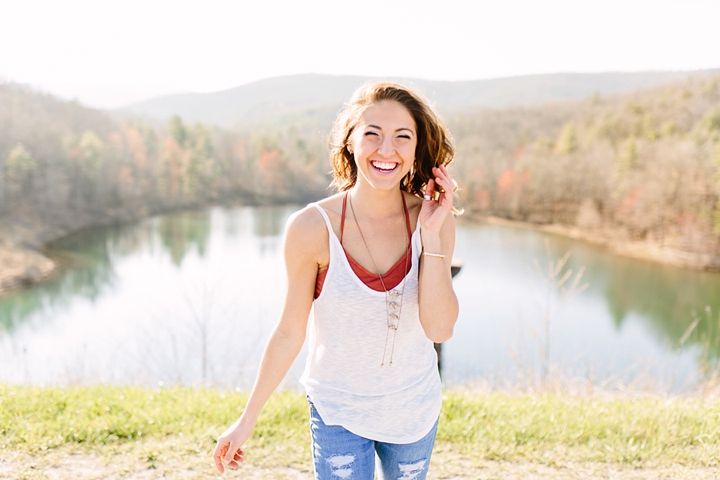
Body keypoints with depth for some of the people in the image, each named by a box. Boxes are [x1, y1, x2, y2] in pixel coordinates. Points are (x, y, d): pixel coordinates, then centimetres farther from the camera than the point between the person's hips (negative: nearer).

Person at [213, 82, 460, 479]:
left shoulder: (432, 220, -13)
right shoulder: (312, 228, -20)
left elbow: (439, 328, -18)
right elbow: (289, 333, -11)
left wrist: (432, 236, -26)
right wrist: (247, 420, -5)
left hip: (415, 410, 3)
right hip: (338, 412, -2)